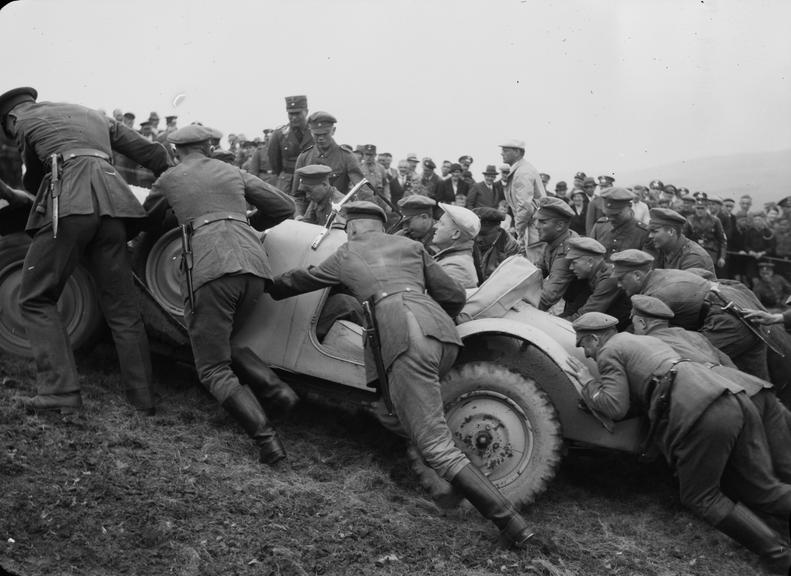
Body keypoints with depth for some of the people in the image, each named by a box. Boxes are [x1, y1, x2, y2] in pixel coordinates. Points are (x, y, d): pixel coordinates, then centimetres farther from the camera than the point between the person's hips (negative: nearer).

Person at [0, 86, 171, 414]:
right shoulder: (94, 117, 33)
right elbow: (152, 153, 29)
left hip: (67, 206, -5)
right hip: (112, 205, 5)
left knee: (35, 299, 7)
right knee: (123, 308, 7)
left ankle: (60, 390, -5)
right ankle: (143, 400, 8)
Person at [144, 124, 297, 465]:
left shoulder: (169, 179, 20)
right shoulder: (234, 173, 25)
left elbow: (147, 220, 35)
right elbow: (285, 207, 24)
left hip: (210, 268, -4)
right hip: (255, 263, 4)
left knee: (213, 369, 2)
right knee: (223, 343, 25)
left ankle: (266, 437, -15)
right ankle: (276, 389, 4)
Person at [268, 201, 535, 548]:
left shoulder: (345, 255, 24)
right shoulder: (410, 245, 28)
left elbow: (298, 281, 39)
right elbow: (454, 296, 23)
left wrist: (267, 287, 59)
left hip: (405, 340, -5)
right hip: (445, 334, 5)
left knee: (437, 448, -5)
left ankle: (511, 523, -12)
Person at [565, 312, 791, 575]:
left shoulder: (609, 352, 8)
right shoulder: (646, 339, 33)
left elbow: (616, 407, 0)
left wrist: (588, 382, 14)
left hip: (703, 417, -8)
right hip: (738, 401, 8)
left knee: (700, 497, 9)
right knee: (762, 489, 14)